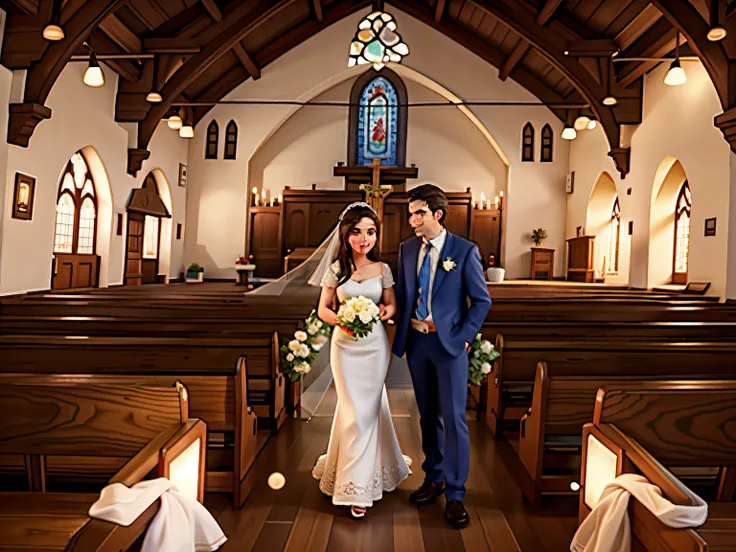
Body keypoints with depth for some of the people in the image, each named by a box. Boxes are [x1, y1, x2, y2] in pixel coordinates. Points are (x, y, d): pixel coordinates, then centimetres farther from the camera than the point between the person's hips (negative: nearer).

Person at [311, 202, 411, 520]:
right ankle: (358, 487, 20)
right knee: (354, 410, 2)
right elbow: (323, 309, 3)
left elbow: (392, 306, 9)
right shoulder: (336, 269, -1)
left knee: (367, 408, 5)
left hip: (374, 346, 1)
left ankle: (359, 481, 25)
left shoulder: (382, 269, 1)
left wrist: (384, 311, -14)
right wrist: (340, 320, -17)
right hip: (345, 345, 0)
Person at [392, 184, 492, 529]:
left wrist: (463, 338, -10)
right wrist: (402, 332, 3)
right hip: (416, 342, 5)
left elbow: (482, 300, -5)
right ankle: (433, 478, 32)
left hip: (449, 343, -4)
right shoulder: (407, 249, 6)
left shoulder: (464, 251, -8)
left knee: (453, 418, 0)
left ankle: (454, 494, 14)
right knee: (427, 415, 16)